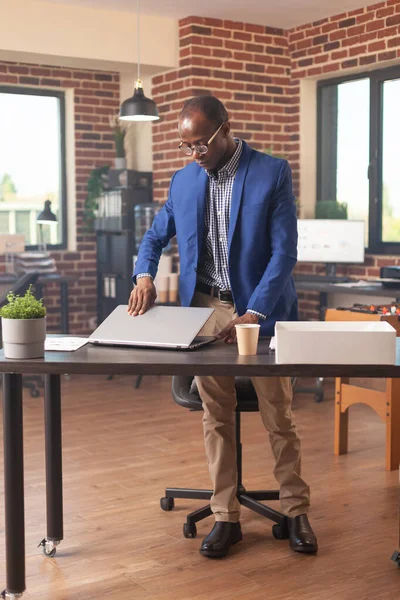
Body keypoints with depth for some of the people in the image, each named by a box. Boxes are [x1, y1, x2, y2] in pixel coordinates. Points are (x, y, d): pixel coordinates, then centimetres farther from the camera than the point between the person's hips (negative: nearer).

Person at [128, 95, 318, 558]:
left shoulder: (272, 173, -7)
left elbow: (284, 251, -11)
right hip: (205, 310, 4)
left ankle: (296, 511, 18)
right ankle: (225, 517, 15)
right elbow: (156, 235, 18)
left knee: (278, 416, 3)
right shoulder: (183, 180, 7)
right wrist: (144, 274, -4)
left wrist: (254, 313, -20)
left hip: (260, 310, -3)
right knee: (216, 417, 6)